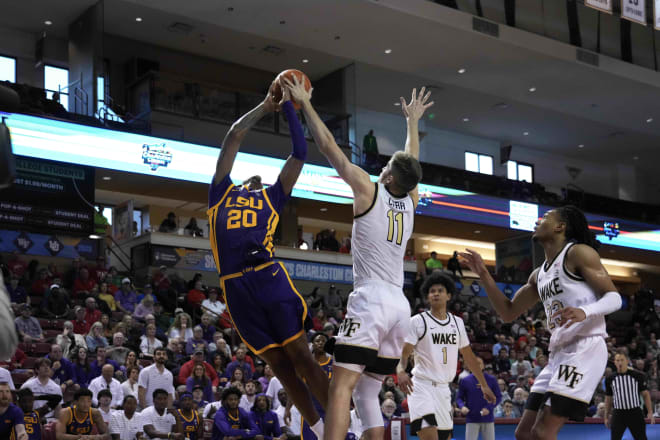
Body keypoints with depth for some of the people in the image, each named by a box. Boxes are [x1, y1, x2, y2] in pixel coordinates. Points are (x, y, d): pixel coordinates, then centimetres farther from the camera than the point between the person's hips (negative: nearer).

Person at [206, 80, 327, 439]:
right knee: (278, 364, 2)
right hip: (235, 286, 1)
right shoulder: (221, 192, 23)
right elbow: (234, 135, 21)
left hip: (268, 277, -1)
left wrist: (288, 107, 25)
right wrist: (266, 106, 29)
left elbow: (300, 153, 19)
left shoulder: (273, 196, 22)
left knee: (299, 355, -5)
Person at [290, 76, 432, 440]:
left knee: (341, 388, -14)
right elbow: (412, 161, 33)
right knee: (367, 393, 13)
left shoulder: (369, 191, -2)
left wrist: (305, 103, 8)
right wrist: (413, 120, 48)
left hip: (371, 301, -7)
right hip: (400, 305, 7)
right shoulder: (410, 202, 14)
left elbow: (328, 146, 1)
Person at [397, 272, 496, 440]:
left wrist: (484, 385, 20)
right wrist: (401, 372, -32)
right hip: (422, 386, -6)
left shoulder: (458, 322, 11)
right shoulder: (417, 321, -5)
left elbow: (469, 356, 20)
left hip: (444, 388, 6)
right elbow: (403, 354, -10)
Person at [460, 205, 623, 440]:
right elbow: (508, 312, 24)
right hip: (558, 353, 9)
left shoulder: (578, 253, -4)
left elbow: (614, 298, -9)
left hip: (585, 348, -9)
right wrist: (483, 274, 16)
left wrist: (585, 311, -29)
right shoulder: (539, 275, 21)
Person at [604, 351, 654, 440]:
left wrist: (650, 412, -6)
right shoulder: (610, 379, 4)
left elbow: (645, 394, 2)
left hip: (635, 413, -1)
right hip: (618, 414, 1)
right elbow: (608, 399, 13)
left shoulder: (638, 375, -1)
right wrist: (606, 417, 12)